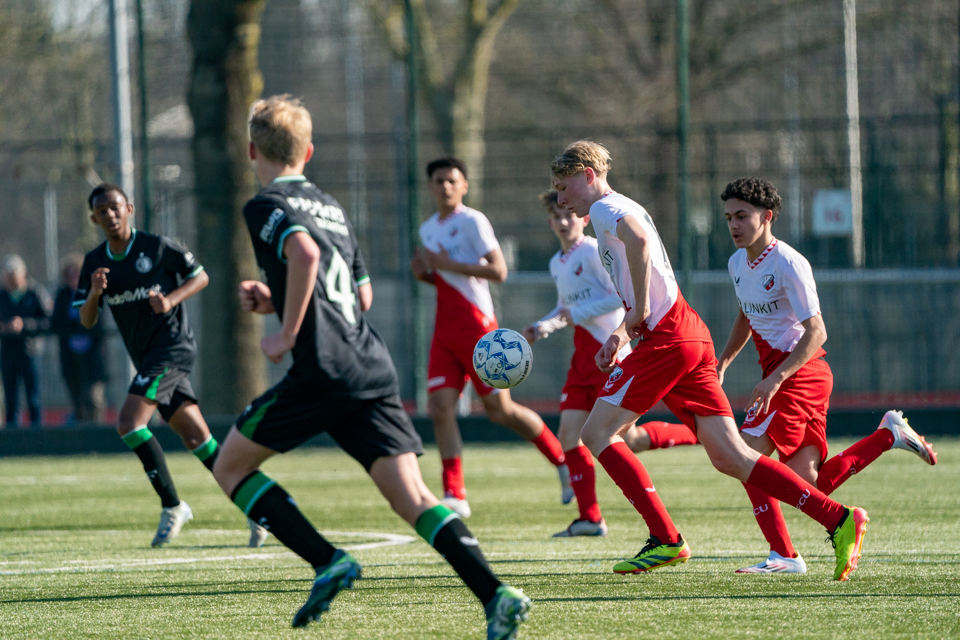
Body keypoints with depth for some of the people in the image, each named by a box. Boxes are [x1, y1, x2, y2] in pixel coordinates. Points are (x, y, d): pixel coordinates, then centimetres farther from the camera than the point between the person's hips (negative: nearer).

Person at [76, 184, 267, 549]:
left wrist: (171, 299, -16)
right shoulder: (94, 262, 8)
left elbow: (200, 277, 1)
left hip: (172, 347, -7)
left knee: (129, 424, -19)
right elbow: (86, 320, 8)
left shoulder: (156, 247, -7)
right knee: (197, 440, 7)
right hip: (146, 356, 7)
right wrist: (94, 293, -13)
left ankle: (172, 506, -10)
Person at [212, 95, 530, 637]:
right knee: (413, 496, -3)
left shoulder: (266, 205, 1)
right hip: (374, 368, 7)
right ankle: (496, 595, -23)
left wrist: (288, 333, -12)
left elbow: (304, 252, -20)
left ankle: (328, 562, -6)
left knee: (232, 467, 10)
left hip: (323, 370, -7)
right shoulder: (332, 207, 25)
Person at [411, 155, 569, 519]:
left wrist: (448, 264, -18)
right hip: (444, 332, 7)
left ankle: (564, 463, 18)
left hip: (476, 326, -7)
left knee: (499, 409, -1)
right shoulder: (428, 229, 16)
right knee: (440, 408, -7)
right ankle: (454, 496, -8)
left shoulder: (472, 222, -8)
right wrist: (424, 273, 6)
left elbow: (498, 271, -16)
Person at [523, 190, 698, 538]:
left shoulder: (593, 251, -11)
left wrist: (580, 313, -19)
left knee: (627, 439, -10)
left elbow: (623, 294, -18)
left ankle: (698, 433, 10)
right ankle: (589, 518, 0)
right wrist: (543, 326, 11)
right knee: (569, 434, -2)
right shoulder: (557, 263, 15)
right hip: (583, 359, 8)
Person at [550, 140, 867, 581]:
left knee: (597, 432, -4)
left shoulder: (605, 208, -3)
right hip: (689, 335, 10)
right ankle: (838, 518, -5)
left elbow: (638, 239, -29)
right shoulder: (619, 212, 28)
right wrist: (621, 335, 19)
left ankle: (665, 540, -9)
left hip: (667, 338, -10)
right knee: (729, 457, 2)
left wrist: (639, 310, -20)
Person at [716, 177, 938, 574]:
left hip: (800, 372, -9)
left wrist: (775, 379, -28)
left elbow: (816, 333, -19)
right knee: (810, 486, 3)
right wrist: (722, 363, 16)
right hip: (779, 372, 9)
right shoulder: (738, 263, 11)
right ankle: (889, 434, 16)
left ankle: (783, 555, -14)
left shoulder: (788, 264, -16)